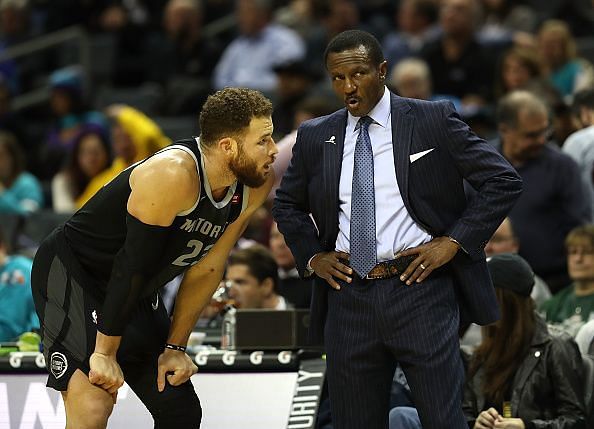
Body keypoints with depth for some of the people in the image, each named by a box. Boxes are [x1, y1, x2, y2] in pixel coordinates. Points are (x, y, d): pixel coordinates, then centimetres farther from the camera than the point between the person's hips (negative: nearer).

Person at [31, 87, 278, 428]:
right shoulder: (174, 175, -31)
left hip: (136, 295, 9)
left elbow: (206, 269, 5)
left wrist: (175, 346, 3)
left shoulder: (255, 187, -5)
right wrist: (104, 352, -25)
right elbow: (133, 265, -28)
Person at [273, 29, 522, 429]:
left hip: (421, 291, -3)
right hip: (349, 300, 3)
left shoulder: (435, 121, 0)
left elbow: (504, 181, -1)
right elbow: (287, 205, 25)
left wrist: (454, 241, -8)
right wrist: (312, 256, 9)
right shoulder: (315, 137, 10)